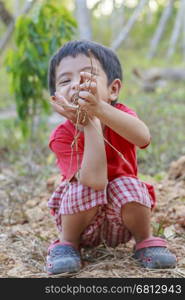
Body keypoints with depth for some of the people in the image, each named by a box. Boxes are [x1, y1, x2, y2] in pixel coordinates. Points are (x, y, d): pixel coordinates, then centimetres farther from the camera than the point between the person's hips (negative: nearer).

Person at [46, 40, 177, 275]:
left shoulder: (119, 115, -16)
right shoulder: (62, 136, -21)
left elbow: (143, 137, -42)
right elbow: (95, 181, -36)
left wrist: (99, 108, -57)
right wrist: (89, 125, -39)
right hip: (83, 222, -1)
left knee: (127, 185, -29)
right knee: (83, 187, -30)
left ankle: (145, 240, -4)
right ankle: (67, 243, -5)